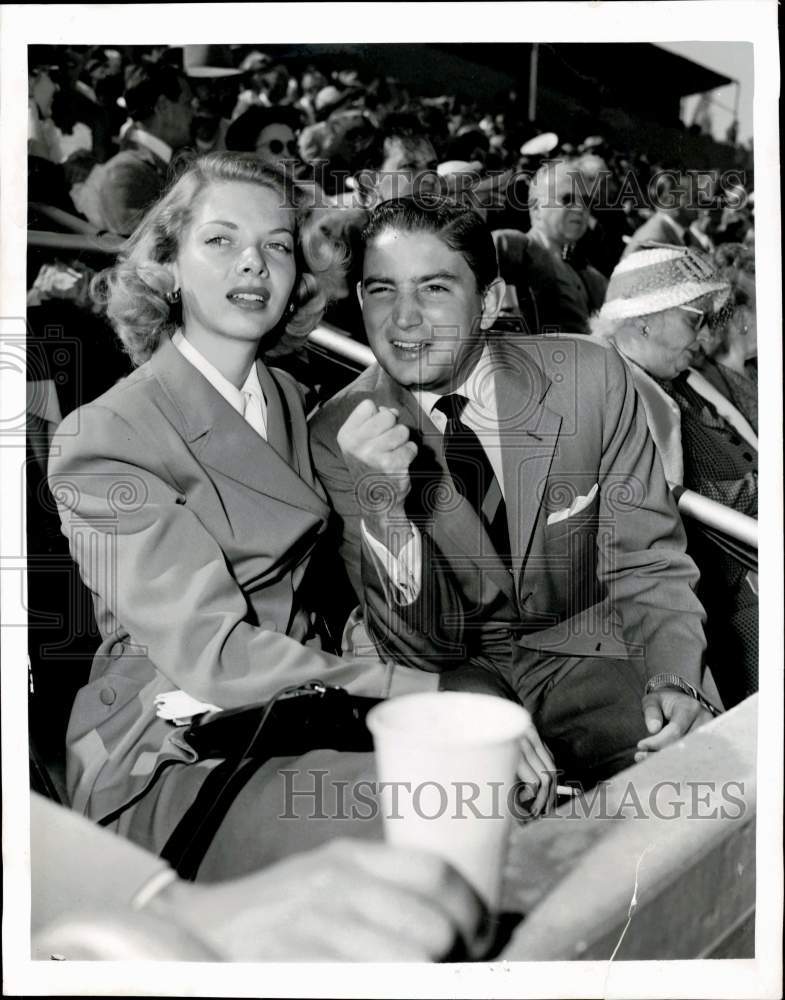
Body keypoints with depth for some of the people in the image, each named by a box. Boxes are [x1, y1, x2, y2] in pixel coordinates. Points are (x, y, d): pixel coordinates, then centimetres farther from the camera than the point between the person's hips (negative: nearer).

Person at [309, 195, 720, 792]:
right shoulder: (338, 435, -11)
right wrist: (383, 499, -32)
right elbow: (422, 647, -15)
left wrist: (676, 684, -22)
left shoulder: (590, 380, -10)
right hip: (452, 673, -1)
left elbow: (647, 568, -2)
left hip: (584, 650, 2)